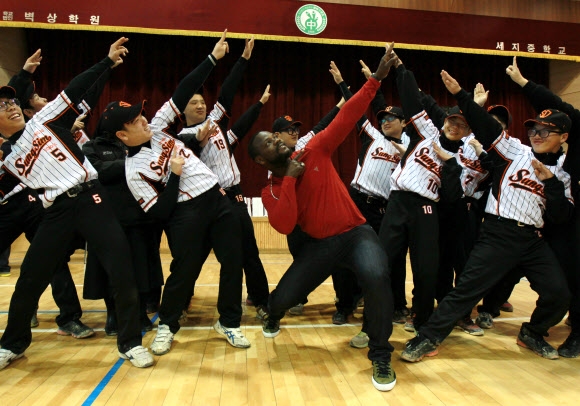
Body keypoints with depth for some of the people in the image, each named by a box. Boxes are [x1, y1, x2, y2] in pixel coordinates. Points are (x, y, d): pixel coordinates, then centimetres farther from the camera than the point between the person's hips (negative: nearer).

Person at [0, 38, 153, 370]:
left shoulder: (45, 120, 11)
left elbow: (76, 92, 3)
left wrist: (108, 63, -3)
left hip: (91, 198, -2)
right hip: (58, 212, 2)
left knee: (122, 270, -10)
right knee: (30, 279, 8)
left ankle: (130, 343, 6)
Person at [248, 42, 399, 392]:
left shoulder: (315, 151, -3)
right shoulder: (271, 193, -2)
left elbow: (347, 117, -7)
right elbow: (285, 226, -20)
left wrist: (376, 78, -13)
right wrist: (289, 180, -21)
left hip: (356, 232, -1)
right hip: (319, 244, 2)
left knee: (377, 277, -32)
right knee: (282, 297, -1)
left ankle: (381, 356, -8)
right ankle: (274, 317, 43)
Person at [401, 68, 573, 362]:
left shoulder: (561, 174, 10)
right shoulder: (515, 151, 2)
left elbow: (562, 216, 0)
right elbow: (486, 126, -8)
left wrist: (550, 180, -11)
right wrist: (461, 95, -17)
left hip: (533, 240, 4)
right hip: (498, 234, -4)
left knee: (559, 294, 1)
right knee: (466, 288, -9)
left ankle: (532, 334, 30)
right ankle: (428, 339, -1)